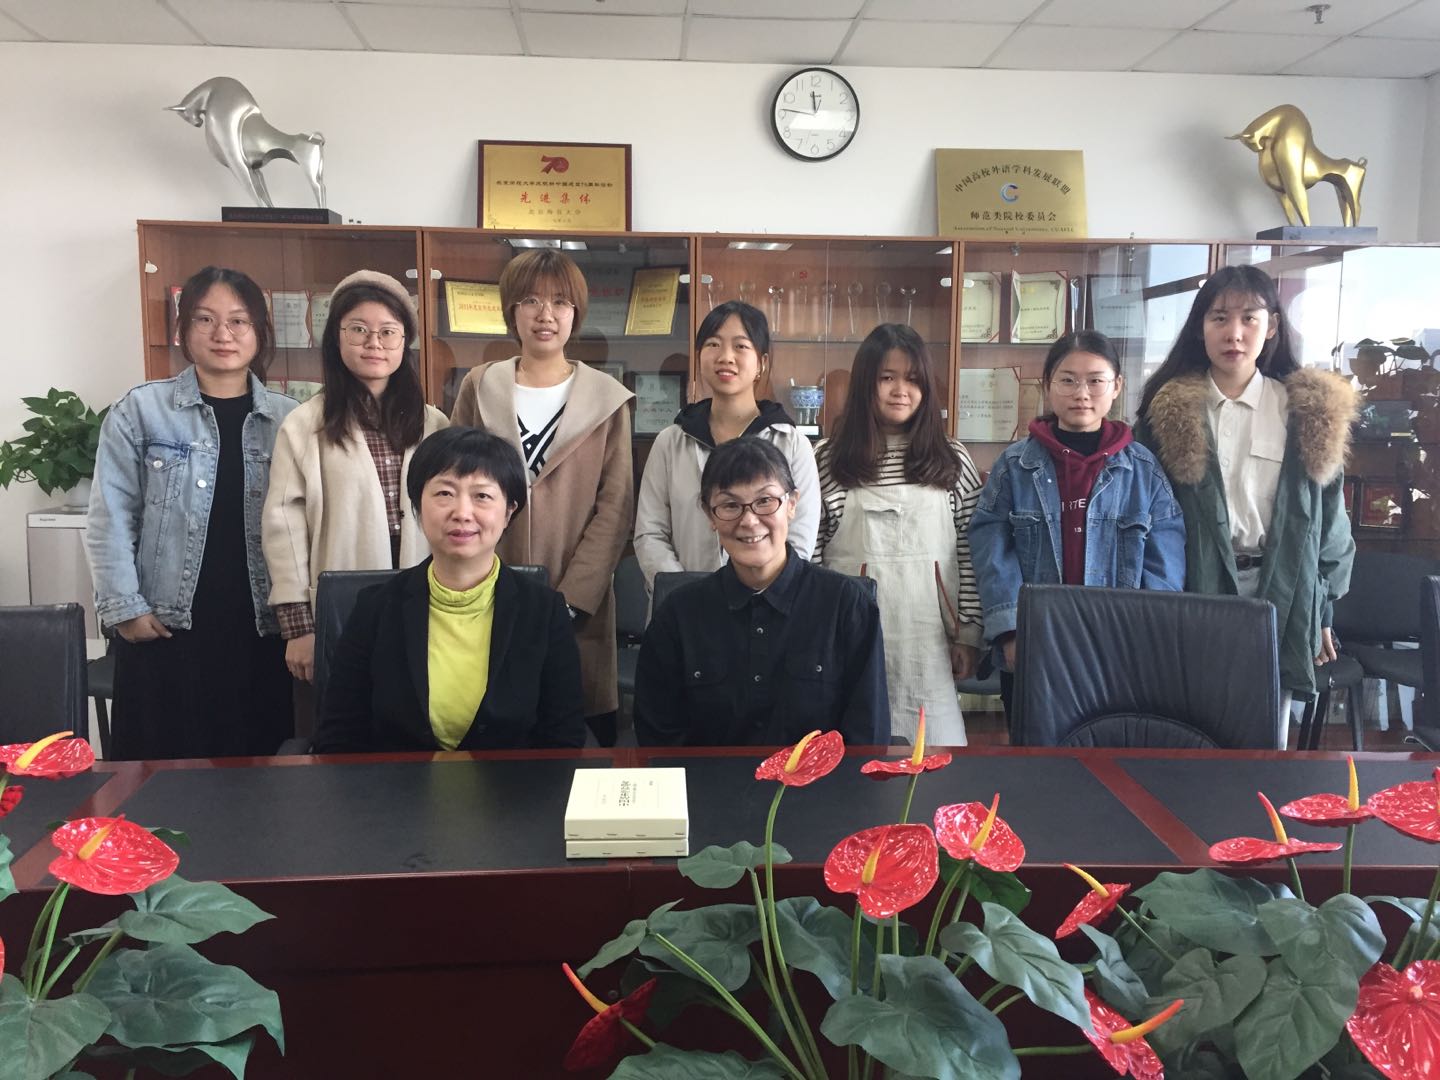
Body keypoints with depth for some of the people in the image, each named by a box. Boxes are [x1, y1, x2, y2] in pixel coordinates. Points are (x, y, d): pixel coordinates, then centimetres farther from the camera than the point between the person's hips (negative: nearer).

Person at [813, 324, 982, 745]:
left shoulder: (953, 462, 6)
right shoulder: (828, 460, 1)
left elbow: (970, 552, 6)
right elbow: (807, 551, 1)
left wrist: (969, 634, 3)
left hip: (928, 640, 1)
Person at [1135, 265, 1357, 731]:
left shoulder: (1309, 414, 5)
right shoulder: (1166, 411, 0)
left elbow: (1329, 517, 8)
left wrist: (1321, 608, 6)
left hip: (1280, 595, 2)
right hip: (1192, 591, -1)